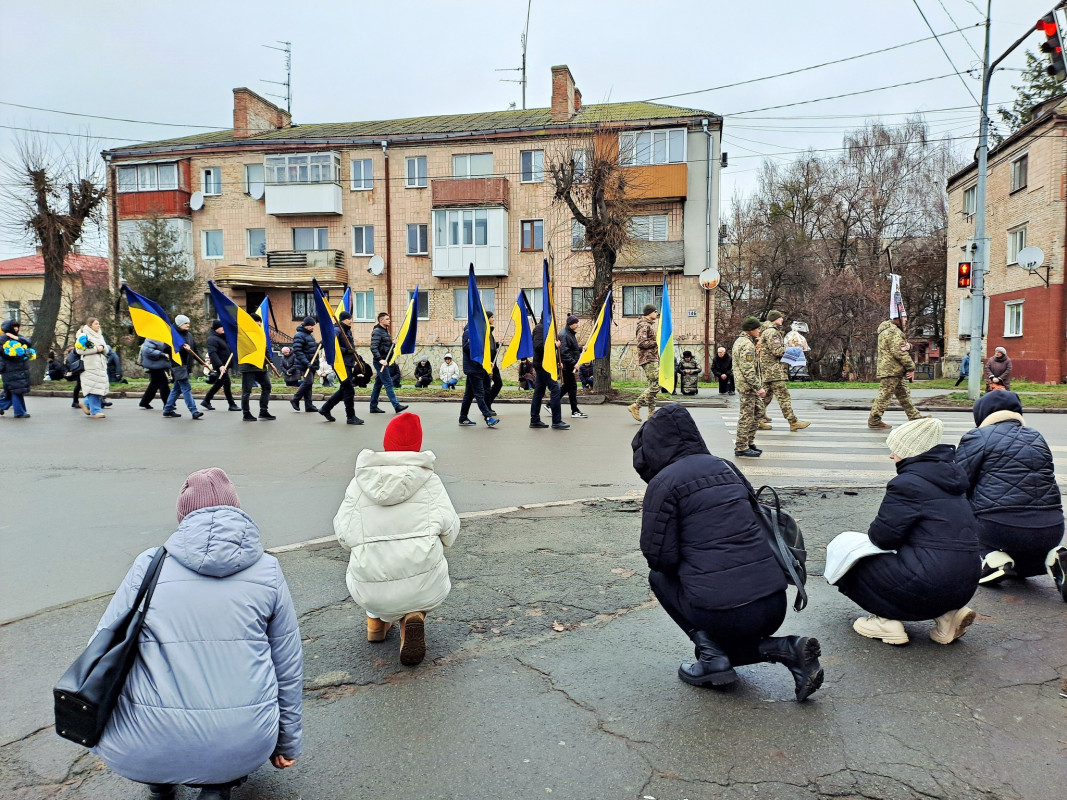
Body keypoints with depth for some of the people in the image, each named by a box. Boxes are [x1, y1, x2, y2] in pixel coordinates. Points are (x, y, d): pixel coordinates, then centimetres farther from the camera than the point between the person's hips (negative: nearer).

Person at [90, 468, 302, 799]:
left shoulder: (149, 566, 0)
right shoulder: (267, 571, 2)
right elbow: (288, 668, 8)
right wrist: (288, 743, 24)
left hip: (145, 753, 1)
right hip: (245, 748, 0)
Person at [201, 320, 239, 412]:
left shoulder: (222, 337, 14)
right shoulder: (212, 339, -15)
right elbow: (212, 353, -26)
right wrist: (220, 365, -34)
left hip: (225, 364, 10)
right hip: (220, 365, -10)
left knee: (219, 383, 16)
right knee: (227, 383, -7)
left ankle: (206, 401, 27)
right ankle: (231, 405, -1)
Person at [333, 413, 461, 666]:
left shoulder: (359, 482, 6)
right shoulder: (429, 480, 3)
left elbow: (344, 533, 1)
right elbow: (449, 528, -4)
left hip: (369, 593, 3)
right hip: (423, 588, -3)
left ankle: (377, 619, 28)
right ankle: (413, 615, 5)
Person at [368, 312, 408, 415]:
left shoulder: (385, 331, 17)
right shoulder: (377, 331, -12)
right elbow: (373, 348, -21)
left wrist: (392, 343, 2)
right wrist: (380, 359, -28)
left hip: (384, 361, 10)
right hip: (380, 362, -10)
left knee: (378, 384, 12)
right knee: (388, 383, -11)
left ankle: (373, 406, 17)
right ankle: (396, 406, -12)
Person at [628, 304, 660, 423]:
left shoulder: (651, 324, 21)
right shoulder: (644, 326, -11)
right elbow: (641, 343, -21)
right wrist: (657, 343, -17)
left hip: (653, 359, 10)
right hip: (648, 360, -10)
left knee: (654, 386, 8)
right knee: (655, 385, -13)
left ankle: (652, 413, 10)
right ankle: (636, 406, -7)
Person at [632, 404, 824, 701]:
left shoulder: (664, 482, -7)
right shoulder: (725, 467, 14)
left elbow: (660, 557, -7)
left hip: (723, 613, -7)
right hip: (775, 605, 7)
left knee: (659, 576, 21)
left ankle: (711, 654, 5)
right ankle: (785, 649, 7)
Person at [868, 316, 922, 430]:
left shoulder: (894, 330, 19)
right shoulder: (893, 331, -16)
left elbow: (901, 346, 20)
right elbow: (899, 352, -22)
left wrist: (907, 345, -6)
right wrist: (911, 367, -15)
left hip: (896, 372, 11)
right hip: (890, 370, -11)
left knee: (904, 394, 16)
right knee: (884, 395, -7)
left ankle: (915, 417, 24)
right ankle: (873, 421, -2)